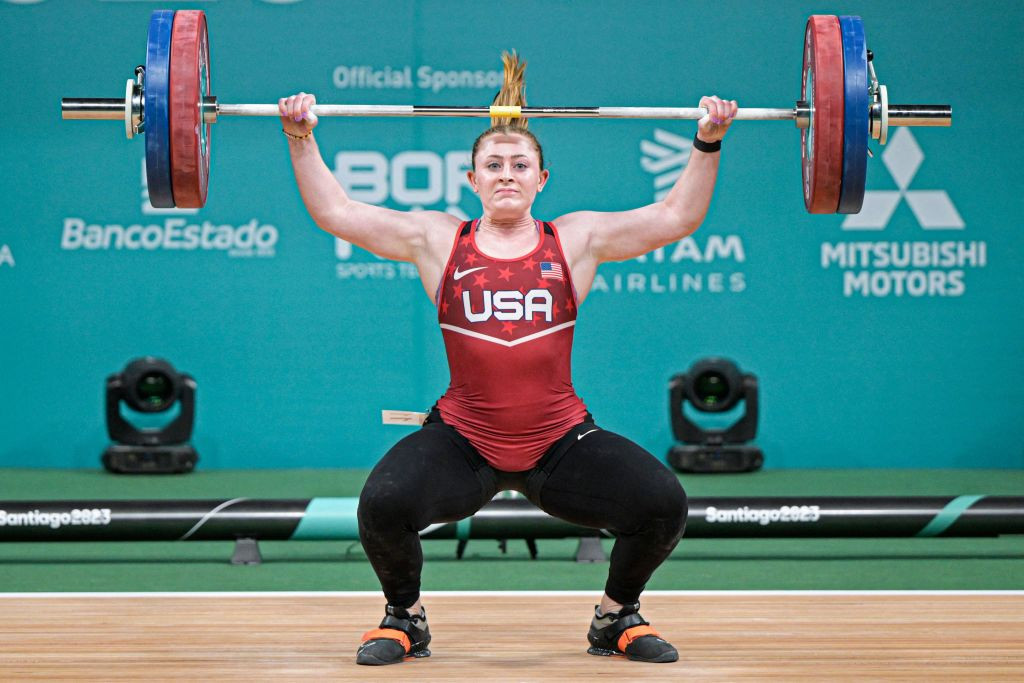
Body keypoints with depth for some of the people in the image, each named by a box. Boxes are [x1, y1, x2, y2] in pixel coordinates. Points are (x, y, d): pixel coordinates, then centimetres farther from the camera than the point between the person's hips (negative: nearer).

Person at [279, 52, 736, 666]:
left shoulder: (576, 240, 4)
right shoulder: (437, 240, 4)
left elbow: (677, 217, 6)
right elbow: (335, 211, 5)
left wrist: (708, 143, -2)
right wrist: (302, 140, -2)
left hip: (561, 442, 1)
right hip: (463, 442, -1)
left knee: (664, 506, -20)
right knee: (383, 505, -29)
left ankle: (619, 616, 12)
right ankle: (405, 618, 4)